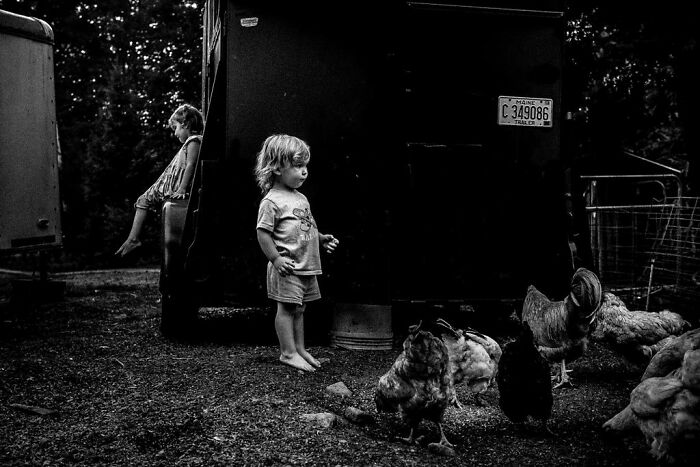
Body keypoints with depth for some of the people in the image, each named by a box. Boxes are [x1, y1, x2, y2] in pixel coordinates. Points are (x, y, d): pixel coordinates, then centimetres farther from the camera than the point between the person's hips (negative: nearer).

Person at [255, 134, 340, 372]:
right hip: (287, 268, -8)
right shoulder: (272, 200, -13)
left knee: (298, 309, 15)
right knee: (287, 308, 0)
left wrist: (322, 239, 12)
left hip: (306, 266, 8)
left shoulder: (301, 198, 14)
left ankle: (299, 348, 25)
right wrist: (276, 258, -19)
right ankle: (288, 352, 7)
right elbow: (263, 232, -15)